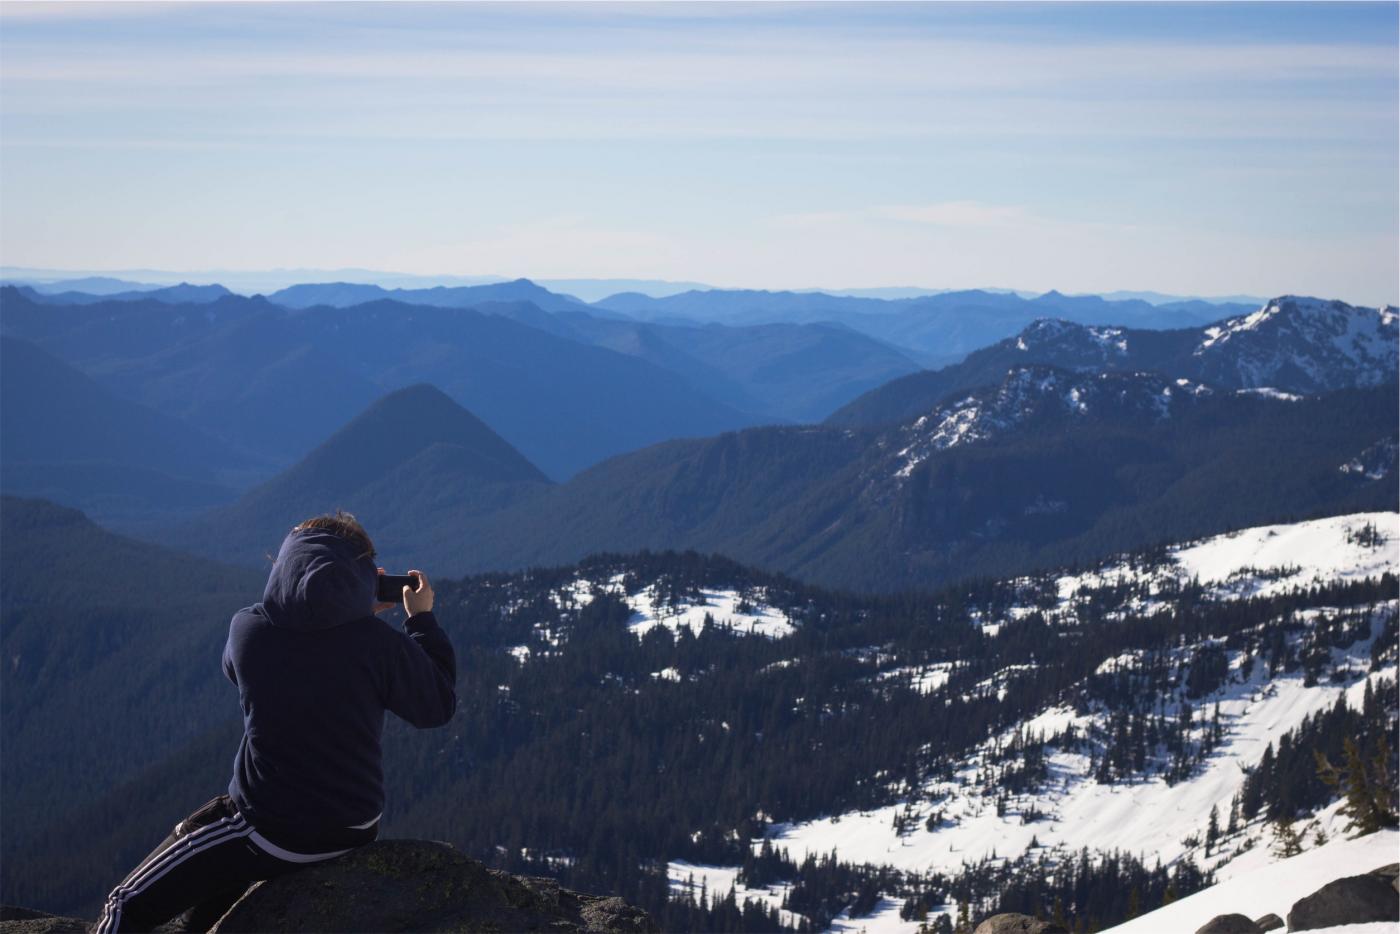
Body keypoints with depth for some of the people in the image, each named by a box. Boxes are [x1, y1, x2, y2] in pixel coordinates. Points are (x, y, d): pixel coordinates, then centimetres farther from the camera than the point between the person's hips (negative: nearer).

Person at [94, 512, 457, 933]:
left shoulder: (247, 629, -11)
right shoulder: (379, 642, -14)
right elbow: (438, 706, 1)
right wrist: (423, 619, 11)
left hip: (274, 835, -4)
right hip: (355, 829, 4)